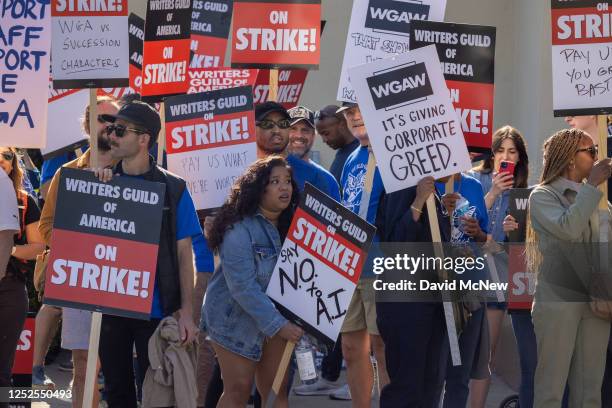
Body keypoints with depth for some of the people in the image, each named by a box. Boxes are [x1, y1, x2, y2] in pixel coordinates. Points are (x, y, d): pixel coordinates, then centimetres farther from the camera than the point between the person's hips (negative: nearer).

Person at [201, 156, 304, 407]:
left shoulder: (290, 224, 1)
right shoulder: (239, 229, -21)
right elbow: (243, 287, -26)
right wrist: (278, 325, -26)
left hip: (277, 316, 6)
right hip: (236, 318, -6)